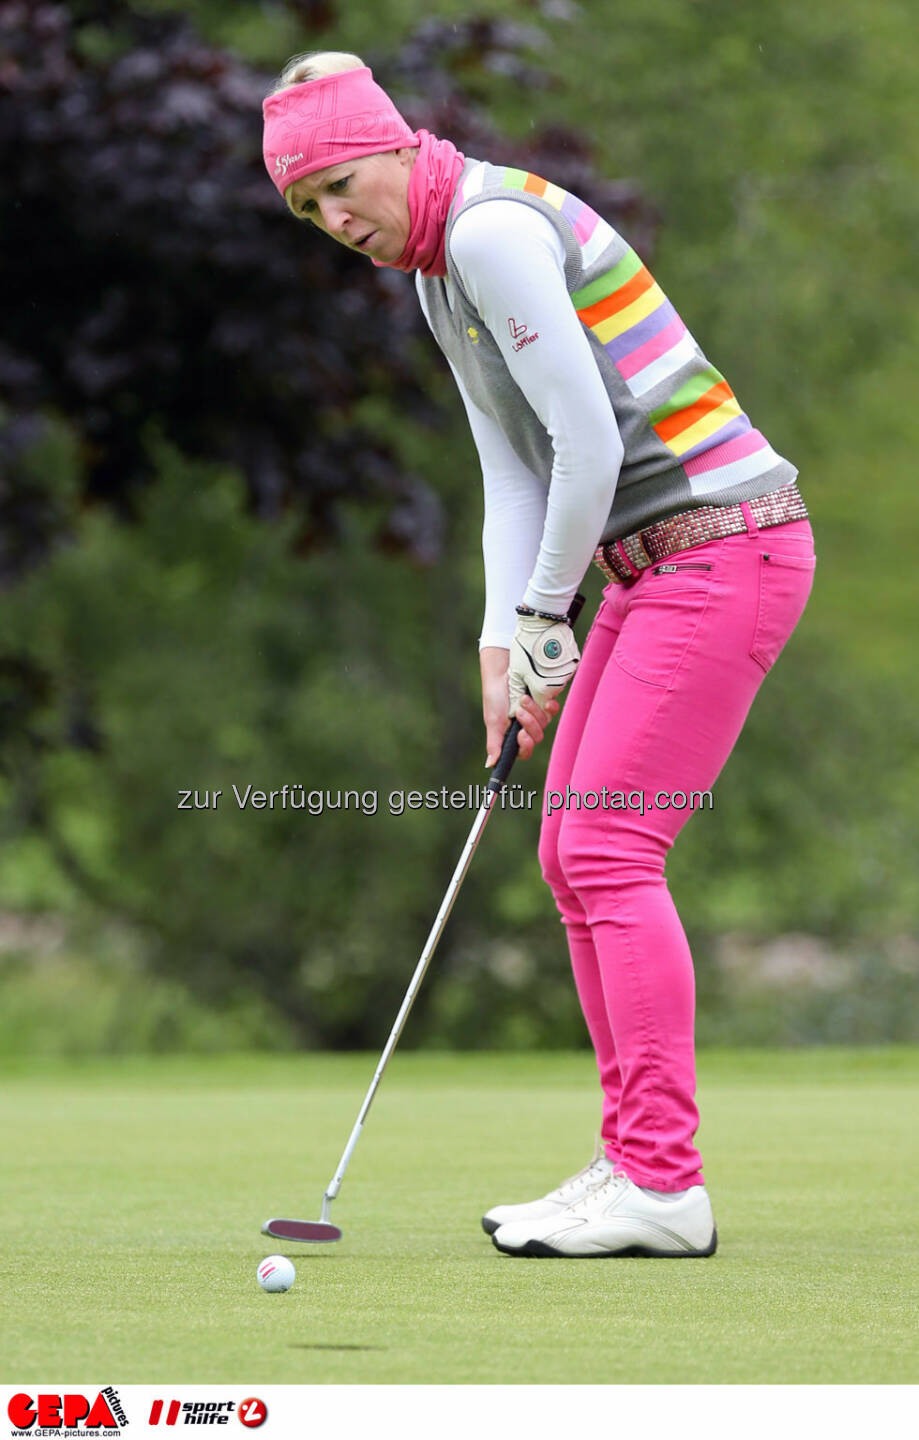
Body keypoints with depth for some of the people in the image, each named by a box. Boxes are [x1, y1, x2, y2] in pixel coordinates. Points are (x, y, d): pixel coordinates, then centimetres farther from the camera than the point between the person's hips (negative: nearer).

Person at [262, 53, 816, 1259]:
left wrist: (544, 616, -8)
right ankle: (636, 1161, 12)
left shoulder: (496, 229, -16)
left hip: (724, 546, -10)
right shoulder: (440, 275, 14)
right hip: (657, 566, 10)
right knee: (573, 851, 8)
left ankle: (664, 1182, -11)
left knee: (609, 846, -13)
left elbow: (590, 444, -20)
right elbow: (513, 475, 13)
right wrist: (502, 649, 2)